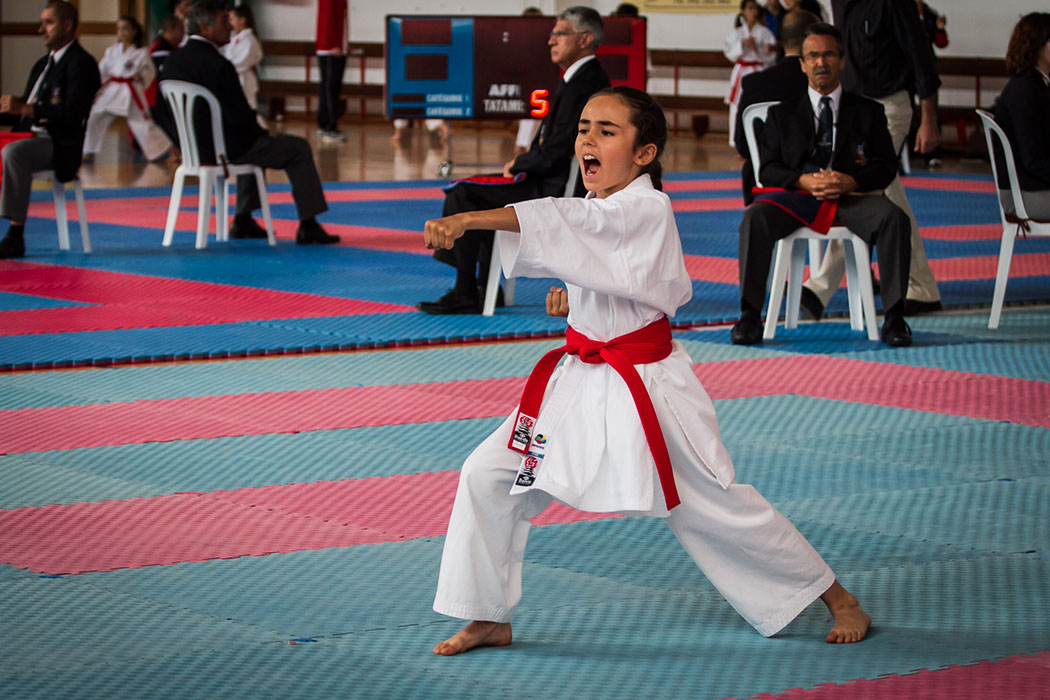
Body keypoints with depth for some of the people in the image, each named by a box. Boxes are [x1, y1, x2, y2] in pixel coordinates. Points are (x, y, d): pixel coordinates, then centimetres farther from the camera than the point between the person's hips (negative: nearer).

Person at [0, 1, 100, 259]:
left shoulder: (81, 64, -6)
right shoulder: (42, 65, 23)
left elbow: (72, 114, -19)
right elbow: (22, 113, 23)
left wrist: (25, 108, -23)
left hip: (60, 145, -9)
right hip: (32, 136, 9)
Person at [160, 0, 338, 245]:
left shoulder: (173, 62, -1)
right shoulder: (218, 66, -25)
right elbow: (239, 118, -22)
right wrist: (262, 132, 0)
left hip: (191, 147, 8)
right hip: (225, 150, -8)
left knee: (257, 143, 37)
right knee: (299, 149, 10)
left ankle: (243, 221, 35)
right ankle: (308, 226, 13)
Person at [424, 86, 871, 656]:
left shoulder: (646, 209, -21)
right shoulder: (602, 212, 5)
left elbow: (561, 221, -36)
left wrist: (466, 219, -47)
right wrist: (578, 297, 2)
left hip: (645, 385, -8)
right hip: (582, 381, 8)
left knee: (715, 507, 1)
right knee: (487, 477, -1)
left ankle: (837, 599, 20)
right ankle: (489, 620, 13)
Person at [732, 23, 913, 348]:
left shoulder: (868, 111, 16)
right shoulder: (782, 114, 17)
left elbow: (886, 165, 6)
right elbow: (768, 170, 7)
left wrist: (851, 182, -14)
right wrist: (804, 181, -14)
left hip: (852, 196, 0)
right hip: (799, 195, 0)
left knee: (894, 217, -31)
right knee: (756, 216, -31)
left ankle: (894, 317, -26)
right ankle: (750, 315, -28)